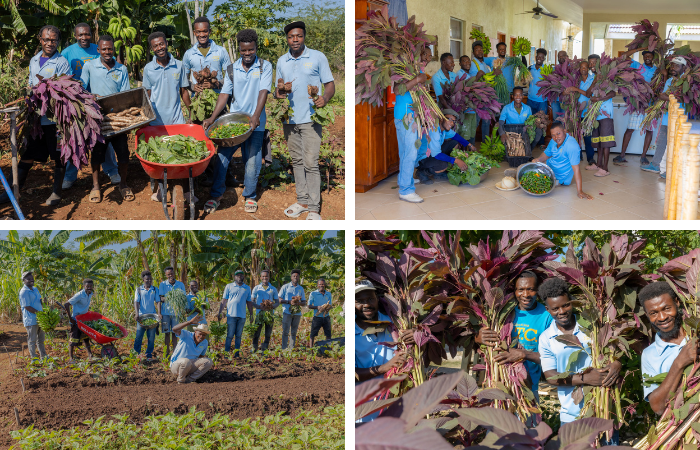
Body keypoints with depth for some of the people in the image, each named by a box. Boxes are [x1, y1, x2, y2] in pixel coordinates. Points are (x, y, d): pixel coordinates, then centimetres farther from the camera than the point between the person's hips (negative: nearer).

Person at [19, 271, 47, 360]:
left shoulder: (35, 289, 13)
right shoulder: (24, 292, -14)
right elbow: (27, 307, -19)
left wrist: (43, 311, 5)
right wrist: (38, 313, -19)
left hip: (39, 319, 8)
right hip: (31, 320, -8)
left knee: (41, 338, 16)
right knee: (32, 340, -1)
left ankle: (43, 356, 26)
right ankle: (33, 357, 6)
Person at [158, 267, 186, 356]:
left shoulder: (180, 284, 5)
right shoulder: (163, 284, 1)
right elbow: (161, 298, -3)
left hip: (176, 311, 1)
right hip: (165, 312, -1)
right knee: (167, 333, 5)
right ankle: (167, 352, 12)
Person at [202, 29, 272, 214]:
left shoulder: (265, 66, -2)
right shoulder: (232, 69, 6)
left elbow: (263, 92, -12)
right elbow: (224, 94, 3)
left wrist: (256, 116, -26)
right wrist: (212, 118, -7)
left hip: (254, 123, -2)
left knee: (252, 161, 2)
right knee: (221, 157, -1)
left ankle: (250, 196, 21)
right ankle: (216, 195, 13)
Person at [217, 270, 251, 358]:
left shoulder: (247, 288, 12)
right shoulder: (229, 286, 6)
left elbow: (249, 302, 16)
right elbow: (224, 301, 6)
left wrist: (251, 315, 13)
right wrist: (219, 313, 0)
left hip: (242, 316, 2)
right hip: (231, 314, -2)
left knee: (239, 335, 6)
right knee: (230, 335, -3)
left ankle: (236, 353, 10)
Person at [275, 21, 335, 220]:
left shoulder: (317, 57, 0)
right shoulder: (281, 61, 13)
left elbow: (330, 84, 0)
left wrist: (325, 98, -22)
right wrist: (278, 93, -5)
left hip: (310, 119, -5)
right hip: (289, 119, 5)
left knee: (311, 163, -10)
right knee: (297, 161, 11)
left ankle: (314, 208, -6)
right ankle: (302, 201, 21)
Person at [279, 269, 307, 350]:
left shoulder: (301, 288, 15)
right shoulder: (285, 287, 5)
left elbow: (304, 303, 14)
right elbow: (279, 300, 1)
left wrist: (299, 303, -9)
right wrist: (289, 302, -14)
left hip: (297, 313, 3)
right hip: (287, 312, -3)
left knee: (294, 332, 5)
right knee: (285, 332, -6)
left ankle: (292, 348, 8)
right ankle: (284, 349, -5)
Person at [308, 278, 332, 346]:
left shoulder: (328, 294, 10)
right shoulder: (313, 294, -2)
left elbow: (330, 304, 12)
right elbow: (309, 306, -2)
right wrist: (317, 307, -20)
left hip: (326, 317, 3)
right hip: (317, 317, -3)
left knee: (328, 334, 8)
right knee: (313, 333, 1)